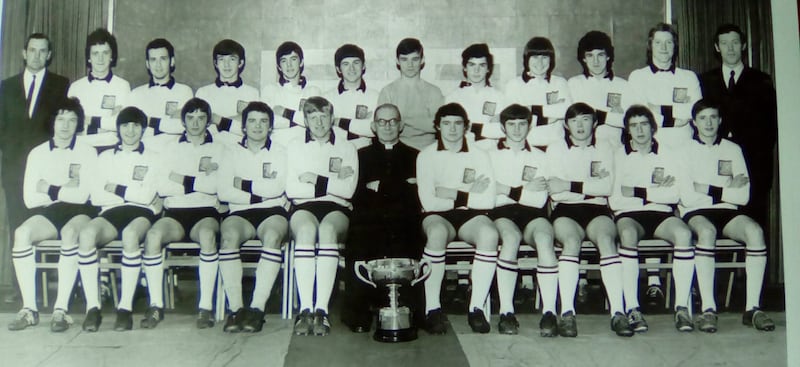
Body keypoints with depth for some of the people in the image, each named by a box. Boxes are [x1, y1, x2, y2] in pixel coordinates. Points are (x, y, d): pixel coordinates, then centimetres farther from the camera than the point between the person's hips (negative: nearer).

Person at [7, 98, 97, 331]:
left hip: (79, 212, -3)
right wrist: (64, 190, -4)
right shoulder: (37, 153, 12)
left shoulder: (88, 153, 4)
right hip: (47, 212, 3)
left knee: (70, 233, -36)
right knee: (21, 233, -28)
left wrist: (49, 189, -1)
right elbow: (30, 198, 3)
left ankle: (61, 309, -36)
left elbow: (82, 195, -7)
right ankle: (29, 308, -25)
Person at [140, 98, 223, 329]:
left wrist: (180, 178, -1)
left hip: (205, 212, -1)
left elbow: (214, 186, -2)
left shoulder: (218, 148, 15)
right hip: (175, 212, 2)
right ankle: (156, 305, -21)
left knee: (207, 234, -36)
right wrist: (198, 171, 1)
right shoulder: (171, 147, 20)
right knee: (153, 234, -31)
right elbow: (162, 187, 5)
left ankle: (206, 306, -31)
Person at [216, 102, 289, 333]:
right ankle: (235, 308, -31)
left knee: (272, 236, -35)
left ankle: (257, 308, -35)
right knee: (228, 235, -33)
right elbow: (223, 192, 3)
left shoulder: (280, 153, 15)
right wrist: (260, 195, -3)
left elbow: (276, 188, -4)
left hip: (273, 212, -1)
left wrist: (244, 185, 0)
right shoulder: (232, 152, 18)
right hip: (240, 213, 1)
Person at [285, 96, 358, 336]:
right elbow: (291, 190, 4)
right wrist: (332, 183, 0)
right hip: (303, 208, 0)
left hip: (337, 209, 0)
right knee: (306, 229, -36)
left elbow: (348, 190, 1)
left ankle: (321, 310, -41)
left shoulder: (347, 148, 18)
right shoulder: (295, 147, 19)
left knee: (327, 229, -36)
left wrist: (315, 179, -2)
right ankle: (305, 309, -41)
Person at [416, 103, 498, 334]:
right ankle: (432, 309, -28)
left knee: (489, 234, -32)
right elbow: (428, 202, -7)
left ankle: (477, 307, -26)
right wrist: (470, 194, -4)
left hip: (471, 216, 2)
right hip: (437, 216, -1)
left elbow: (488, 201, -2)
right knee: (437, 232, -37)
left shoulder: (479, 156, 10)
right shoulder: (426, 156, 5)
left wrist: (454, 194, -9)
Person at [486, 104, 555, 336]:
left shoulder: (540, 157, 22)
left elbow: (540, 199, 6)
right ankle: (506, 312, -35)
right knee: (511, 237, -35)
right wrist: (526, 189, 2)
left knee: (544, 237, -33)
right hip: (501, 213, -1)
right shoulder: (490, 154, 20)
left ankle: (549, 312, -37)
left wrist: (506, 189, -1)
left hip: (532, 214, 1)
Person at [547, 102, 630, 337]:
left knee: (606, 239, -32)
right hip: (565, 211, -1)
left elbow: (607, 187, 0)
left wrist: (570, 185, -7)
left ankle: (618, 312, -38)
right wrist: (591, 186, 0)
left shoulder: (604, 150, 19)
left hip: (597, 210, 1)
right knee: (572, 241, -34)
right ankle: (567, 313, -39)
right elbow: (555, 192, 0)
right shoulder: (556, 149, 16)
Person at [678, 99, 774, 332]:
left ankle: (752, 308, -28)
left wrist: (707, 189, -5)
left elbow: (743, 196, 4)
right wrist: (727, 187, -1)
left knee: (755, 231, -29)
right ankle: (708, 309, -38)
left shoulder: (733, 150, 17)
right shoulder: (684, 150, 9)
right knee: (707, 231, -37)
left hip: (728, 213, 3)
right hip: (695, 213, -3)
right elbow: (687, 197, -5)